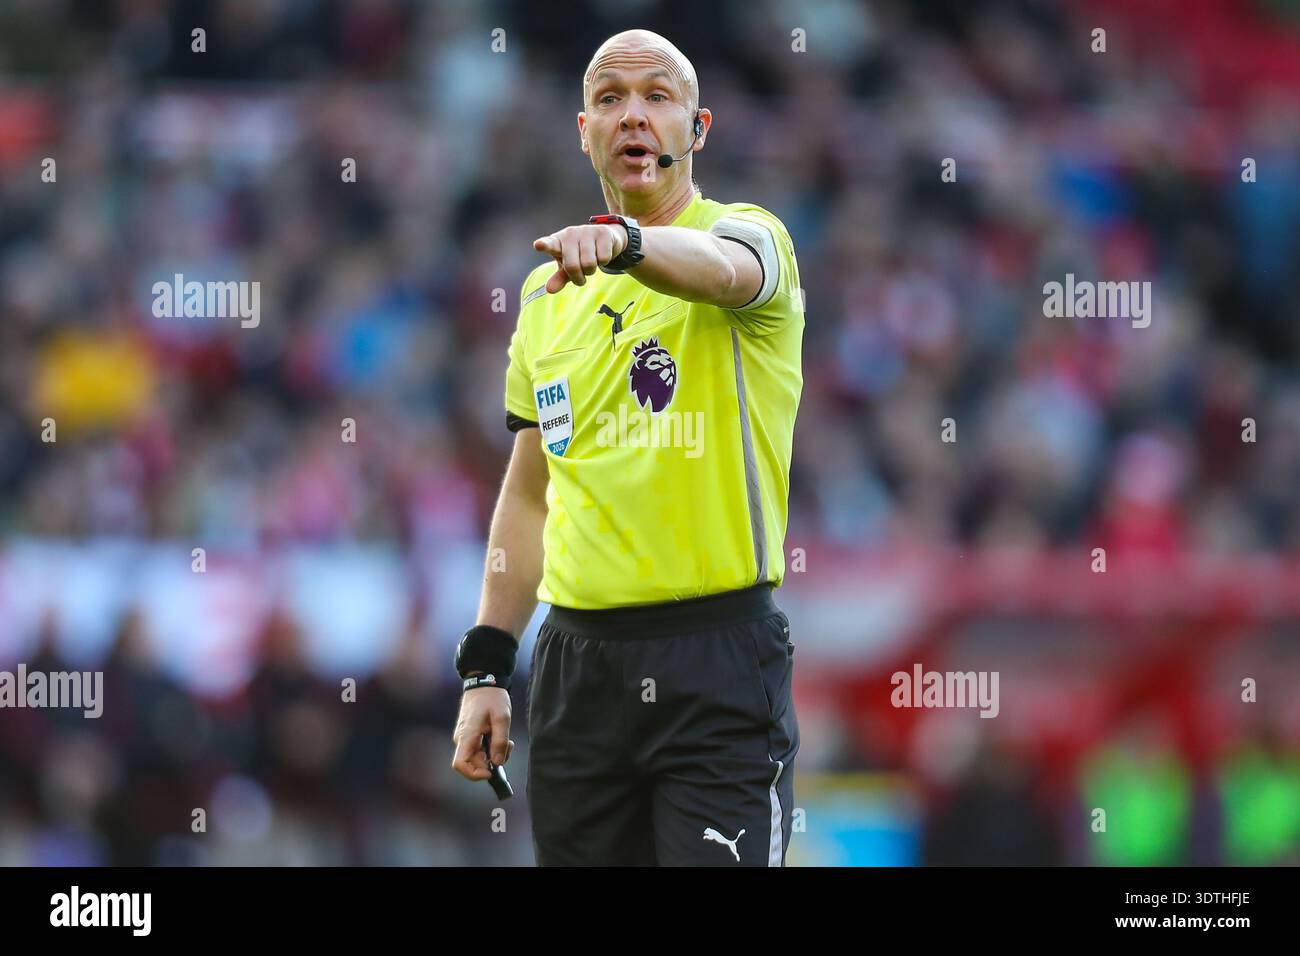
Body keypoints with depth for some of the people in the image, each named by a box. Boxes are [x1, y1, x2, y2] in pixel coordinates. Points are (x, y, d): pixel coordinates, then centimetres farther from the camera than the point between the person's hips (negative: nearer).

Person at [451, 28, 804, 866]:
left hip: (718, 663, -5)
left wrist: (625, 241, -51)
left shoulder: (748, 234, -3)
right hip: (576, 662, 5)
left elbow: (717, 266, -30)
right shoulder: (547, 293, 14)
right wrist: (487, 668, 12)